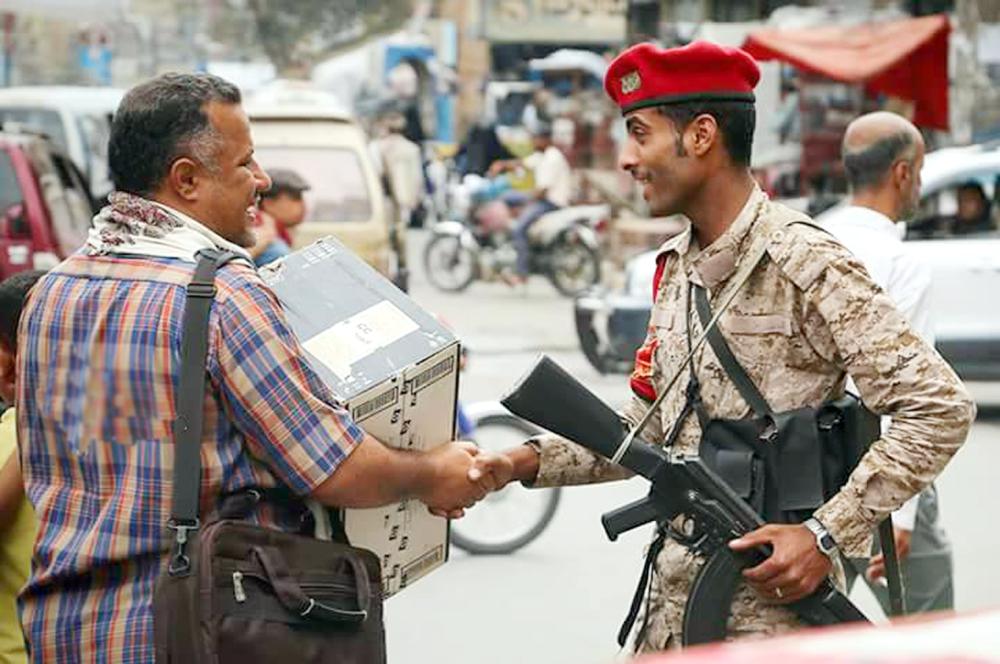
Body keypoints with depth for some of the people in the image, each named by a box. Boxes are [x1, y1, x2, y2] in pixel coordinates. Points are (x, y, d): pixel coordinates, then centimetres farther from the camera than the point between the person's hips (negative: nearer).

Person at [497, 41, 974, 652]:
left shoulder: (807, 267, -14)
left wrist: (830, 534, -20)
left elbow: (941, 408, -17)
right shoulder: (676, 269, 12)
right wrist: (528, 462, 3)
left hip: (772, 608, -7)